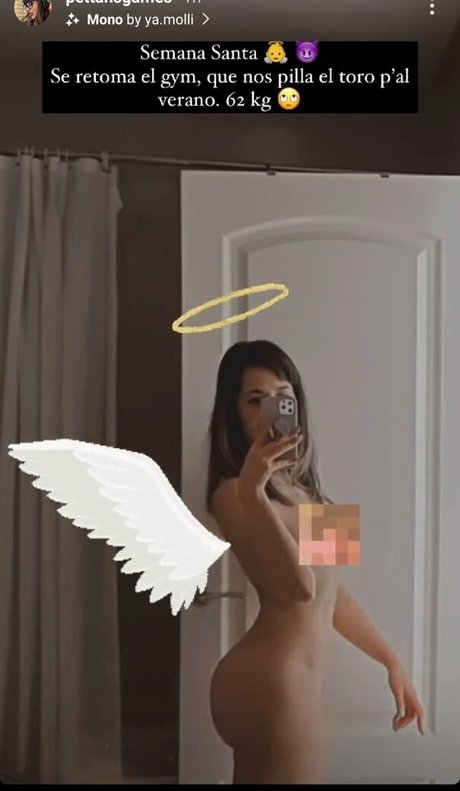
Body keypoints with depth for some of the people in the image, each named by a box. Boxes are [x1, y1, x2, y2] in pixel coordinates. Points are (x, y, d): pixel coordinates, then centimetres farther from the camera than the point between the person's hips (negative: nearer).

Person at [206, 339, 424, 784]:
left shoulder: (297, 485, 12)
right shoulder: (234, 492, -15)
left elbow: (328, 589, 15)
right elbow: (300, 584, -28)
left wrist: (391, 661, 15)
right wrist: (251, 490, -36)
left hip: (294, 680, 9)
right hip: (269, 682, -9)